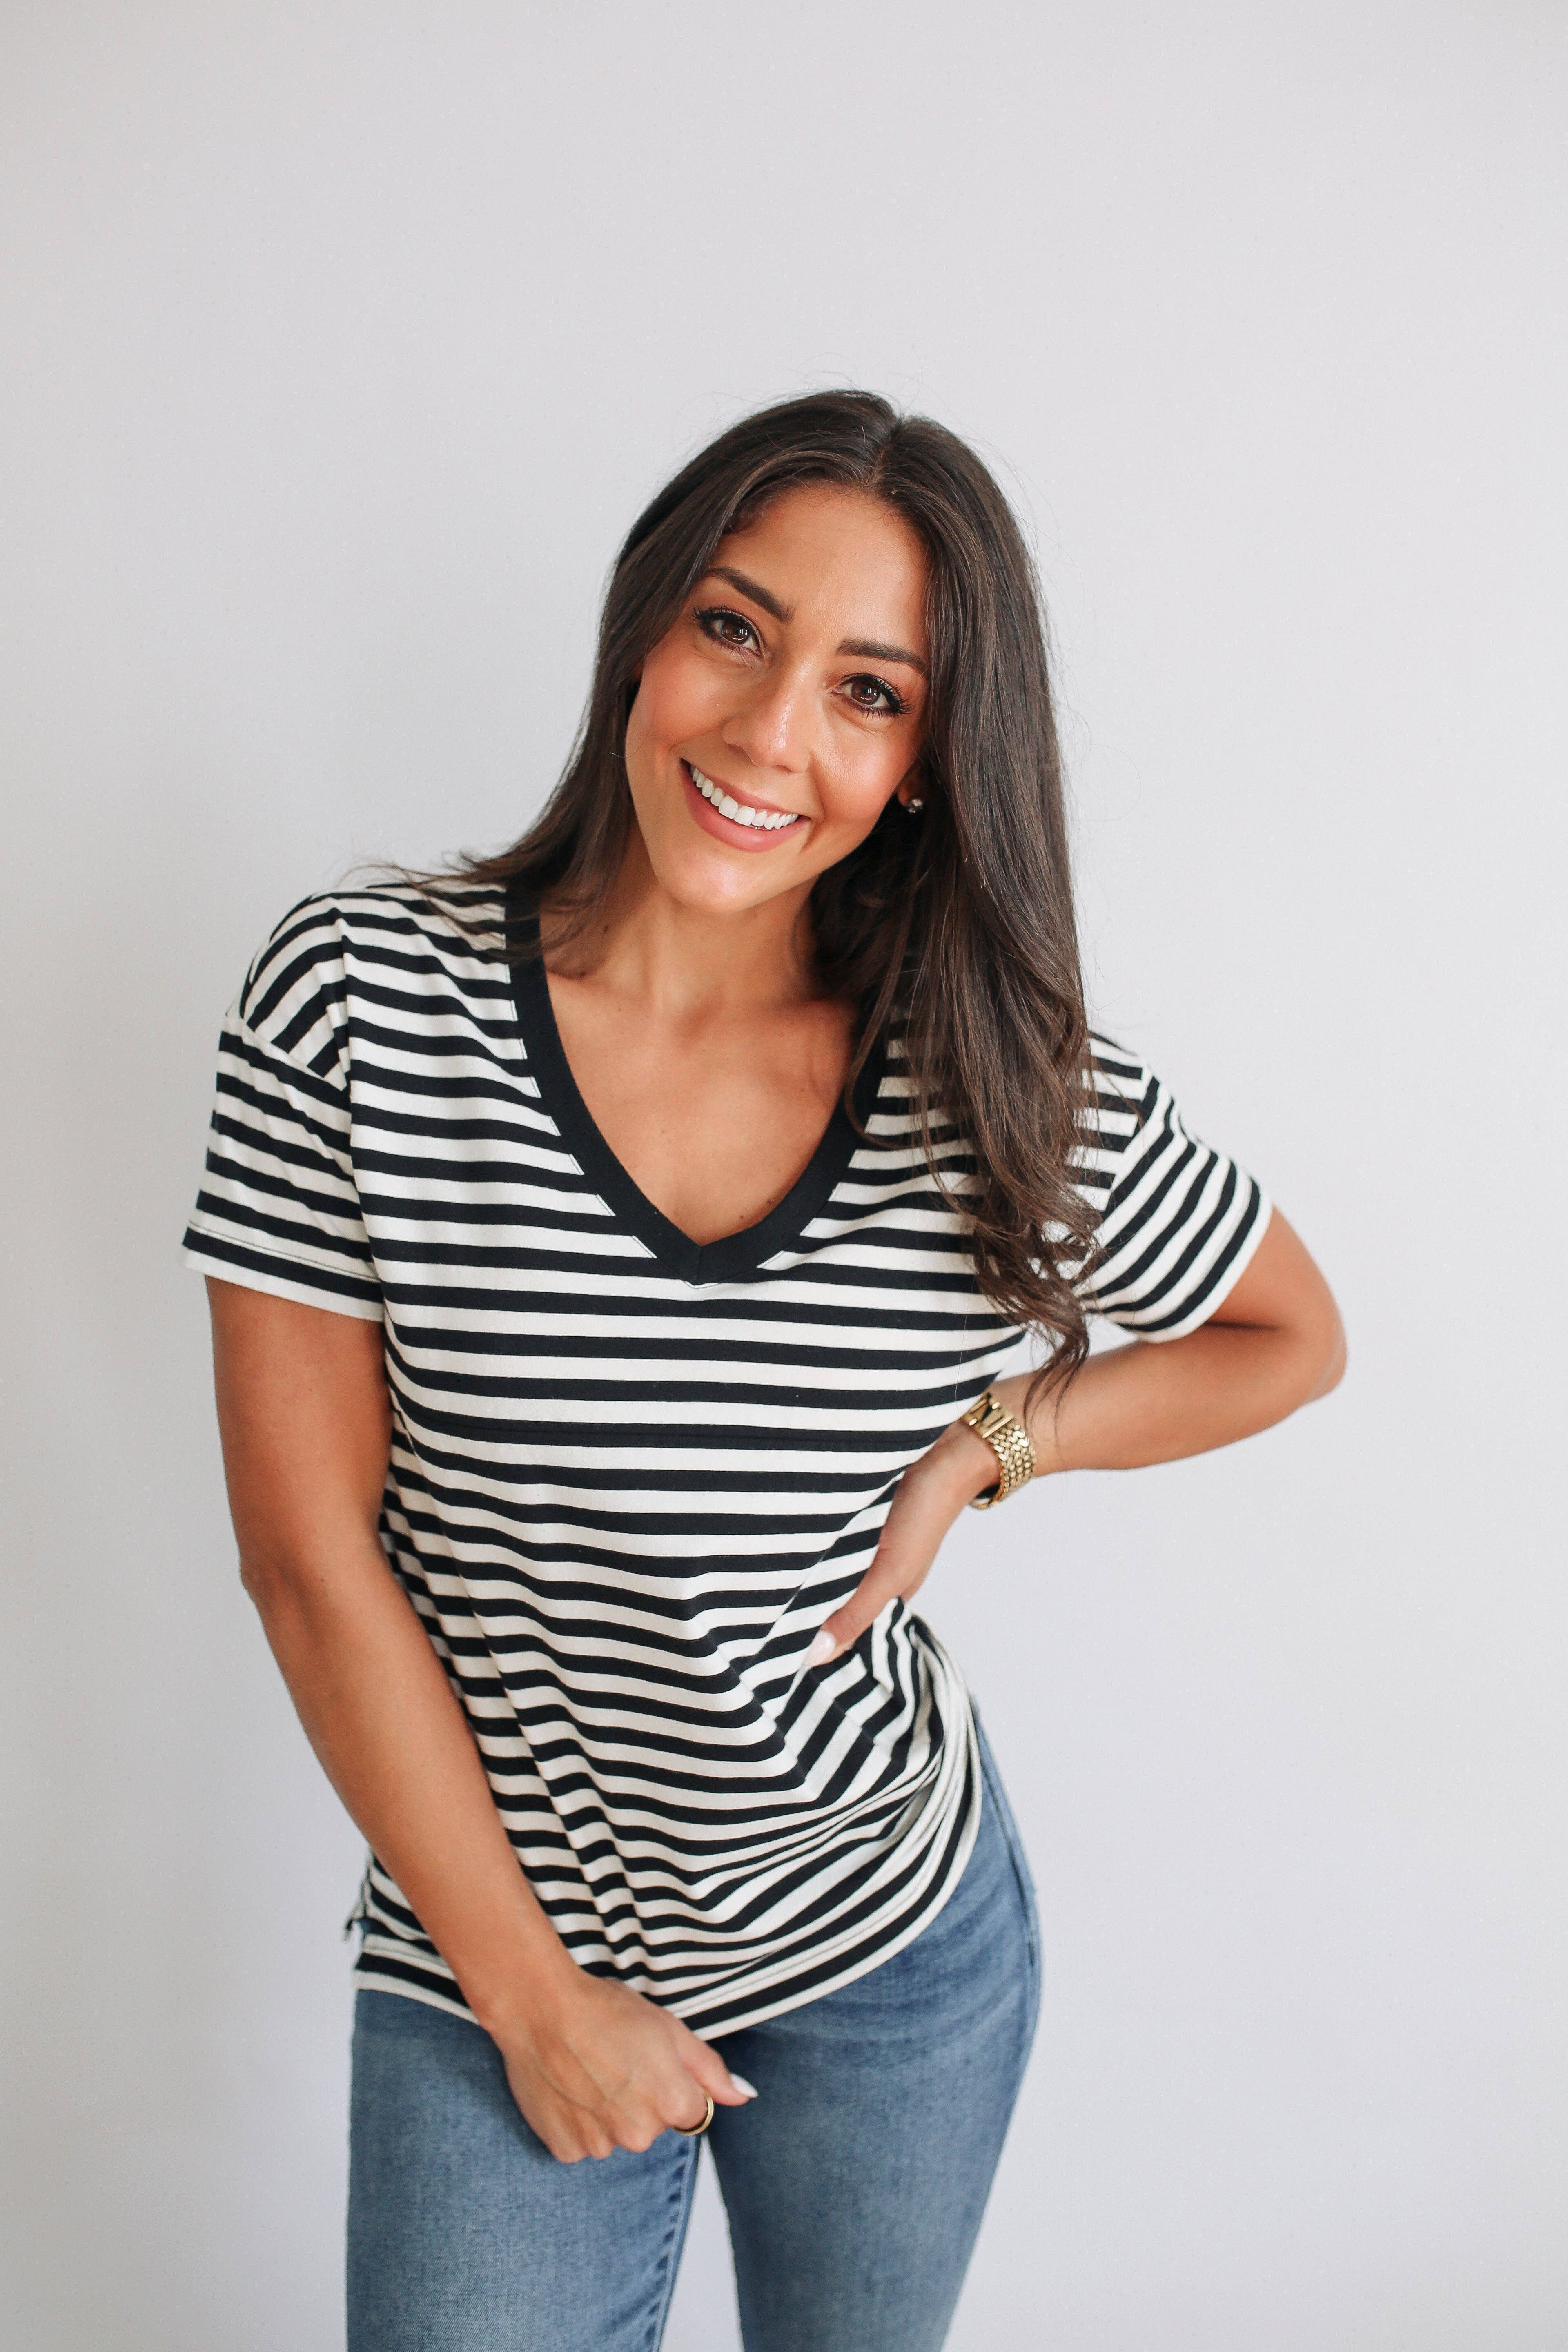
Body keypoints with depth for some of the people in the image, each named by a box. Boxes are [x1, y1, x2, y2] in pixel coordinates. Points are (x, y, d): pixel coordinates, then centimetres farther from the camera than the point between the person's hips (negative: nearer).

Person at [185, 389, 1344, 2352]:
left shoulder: (1010, 1090, -12)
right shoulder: (355, 1001, -16)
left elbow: (1291, 1337, 6)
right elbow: (310, 1550, -12)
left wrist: (988, 1442, -10)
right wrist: (533, 1993, -8)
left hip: (902, 1947, 2)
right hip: (490, 1962, -1)